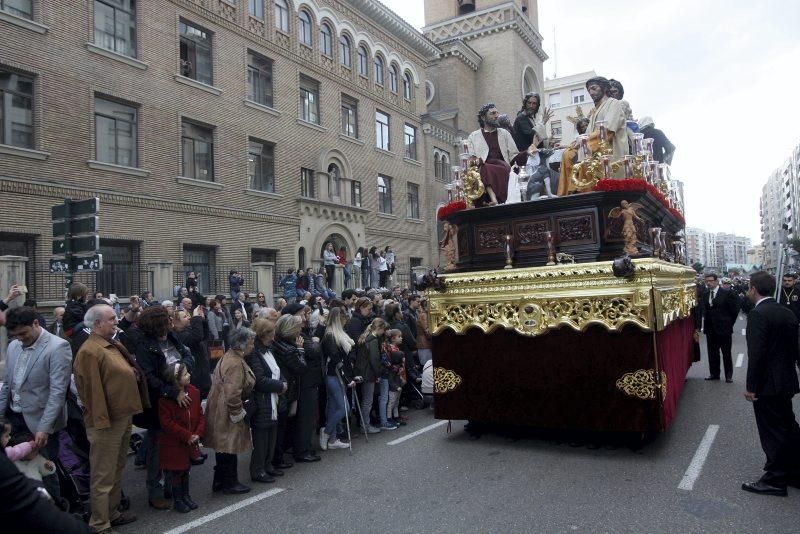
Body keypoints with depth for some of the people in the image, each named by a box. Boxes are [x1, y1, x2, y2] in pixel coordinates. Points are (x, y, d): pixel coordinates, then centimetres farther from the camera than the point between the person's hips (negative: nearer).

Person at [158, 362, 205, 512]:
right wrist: (187, 436, -21)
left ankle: (186, 496, 34)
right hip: (173, 444, -5)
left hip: (190, 442, 5)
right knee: (175, 471, 8)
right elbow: (167, 423, -22)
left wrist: (198, 434, -11)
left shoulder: (193, 392, -3)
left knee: (186, 469, 18)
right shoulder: (165, 398, -21)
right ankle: (177, 500, 24)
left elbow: (200, 415, 2)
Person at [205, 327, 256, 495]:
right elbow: (232, 394, -30)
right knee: (230, 448, 5)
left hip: (221, 411, 10)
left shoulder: (229, 356, 7)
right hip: (227, 413, -10)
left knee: (223, 447, 19)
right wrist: (238, 413, -16)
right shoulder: (235, 363, -26)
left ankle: (219, 481, 31)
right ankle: (229, 483, 19)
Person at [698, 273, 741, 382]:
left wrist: (729, 323, -1)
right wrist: (706, 321, 3)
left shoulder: (727, 293, -9)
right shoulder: (704, 295, 6)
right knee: (712, 353, 11)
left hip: (724, 328, -4)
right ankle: (714, 373, 21)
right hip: (710, 329, 4)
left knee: (726, 354, 6)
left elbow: (735, 309, -5)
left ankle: (729, 375, 17)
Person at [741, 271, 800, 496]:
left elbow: (756, 353, -22)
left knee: (772, 432, 2)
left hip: (767, 384, -8)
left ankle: (775, 480, 13)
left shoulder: (757, 315, -19)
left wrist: (751, 386, -16)